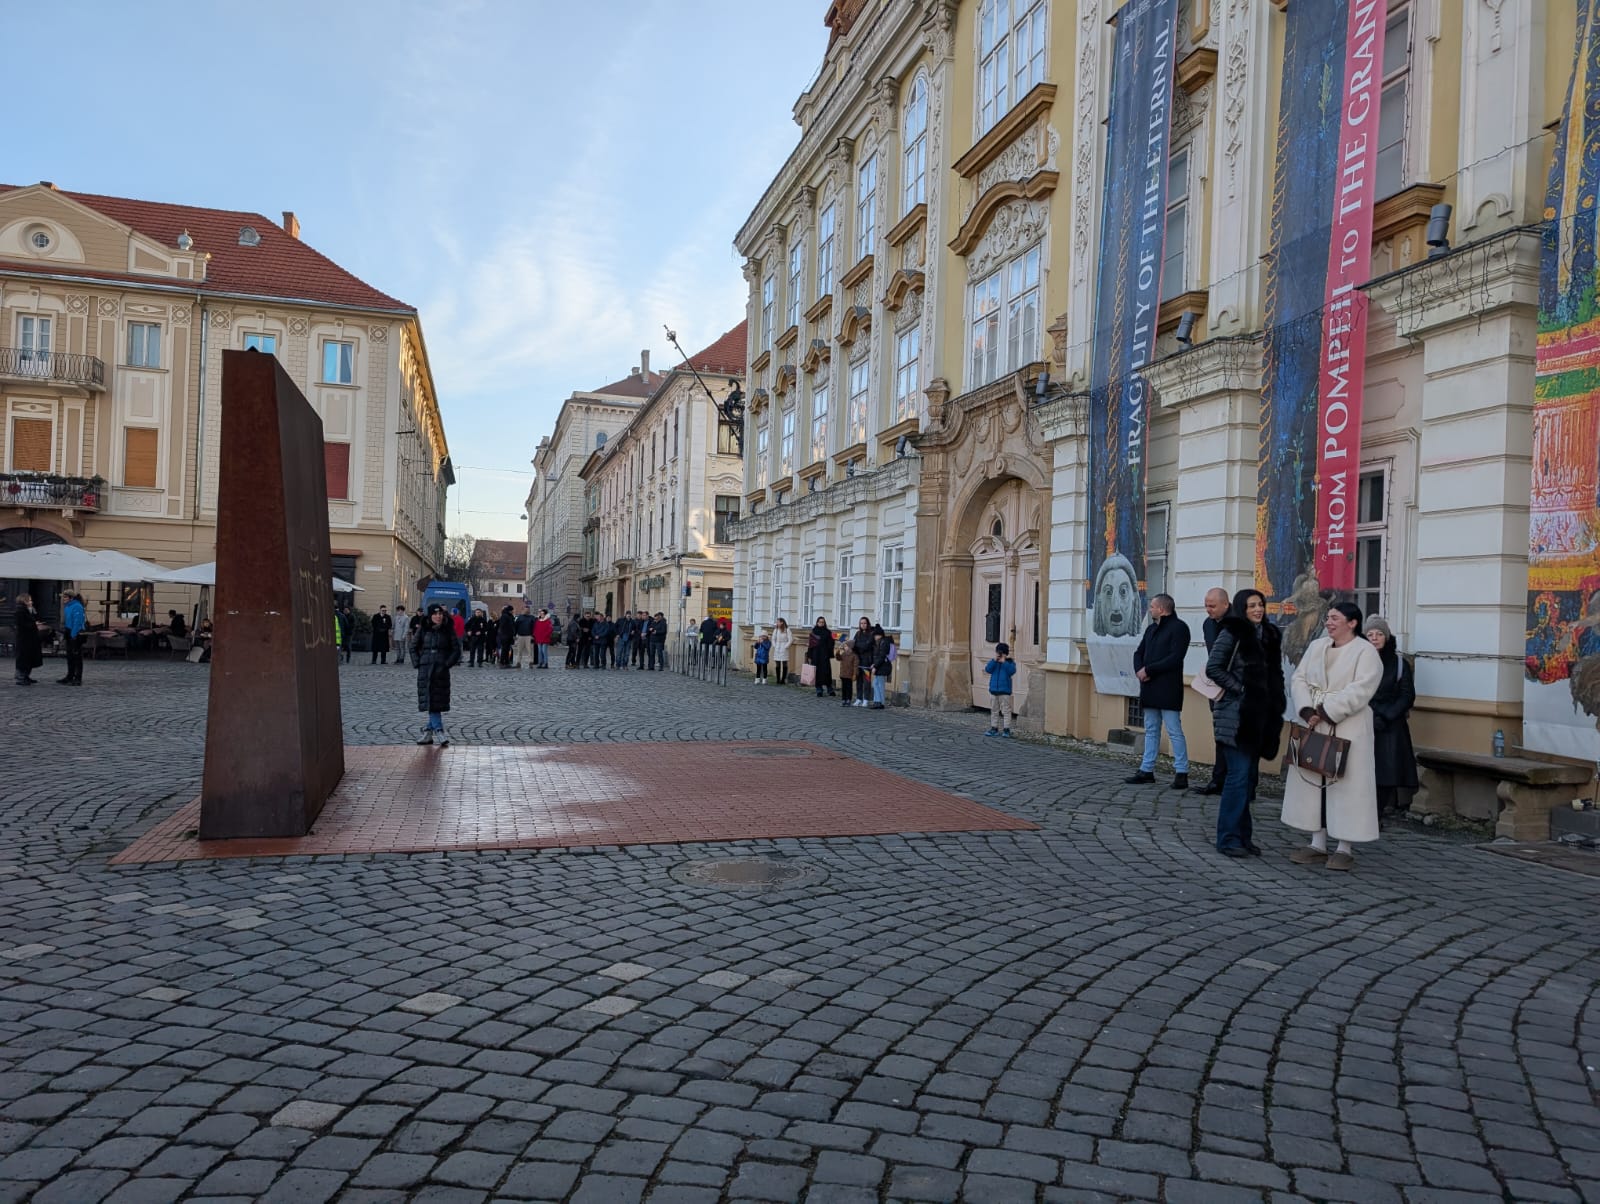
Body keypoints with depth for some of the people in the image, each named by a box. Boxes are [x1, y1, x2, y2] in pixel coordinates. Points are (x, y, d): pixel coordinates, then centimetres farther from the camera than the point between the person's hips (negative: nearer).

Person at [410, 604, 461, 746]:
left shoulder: (447, 631, 2)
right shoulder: (423, 630, 5)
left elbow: (456, 650, 3)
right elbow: (413, 647, 12)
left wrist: (447, 664, -7)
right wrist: (418, 664, 1)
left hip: (441, 671, -1)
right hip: (425, 670, 1)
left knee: (437, 702, -1)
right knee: (430, 701, -3)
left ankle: (428, 732, 7)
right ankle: (440, 732, -2)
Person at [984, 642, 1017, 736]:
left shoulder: (1010, 662, -2)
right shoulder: (993, 661, 8)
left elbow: (1012, 671, -19)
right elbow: (988, 669, -7)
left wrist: (1004, 662, -20)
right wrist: (994, 660, -16)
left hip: (1005, 691, -4)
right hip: (993, 690, 4)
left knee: (1006, 711, -3)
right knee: (994, 711, 12)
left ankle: (1006, 730, 1)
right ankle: (994, 729, 20)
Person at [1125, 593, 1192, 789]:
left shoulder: (1178, 627, -7)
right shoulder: (1151, 629, 19)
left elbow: (1175, 658, -17)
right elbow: (1139, 653, 16)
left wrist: (1148, 670, -15)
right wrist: (1139, 670, -5)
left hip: (1167, 689, -8)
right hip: (1149, 688, 8)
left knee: (1174, 731, -6)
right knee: (1151, 731, 12)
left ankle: (1181, 773, -2)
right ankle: (1147, 771, 17)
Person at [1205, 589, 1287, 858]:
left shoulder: (1269, 636, 14)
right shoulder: (1232, 633, -6)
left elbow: (1275, 677, 17)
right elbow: (1213, 668, -11)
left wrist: (1277, 718, 10)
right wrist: (1239, 689, -13)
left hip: (1260, 716, 7)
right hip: (1235, 715, -7)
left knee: (1250, 776, 10)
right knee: (1239, 775, -9)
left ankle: (1243, 836, 18)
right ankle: (1228, 838, -3)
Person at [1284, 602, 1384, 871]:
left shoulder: (1366, 652, -6)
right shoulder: (1316, 647, 13)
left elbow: (1360, 690, -17)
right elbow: (1299, 680, 7)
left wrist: (1327, 712, -19)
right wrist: (1307, 710, -9)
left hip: (1348, 730, -6)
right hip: (1313, 726, 6)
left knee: (1345, 785, -3)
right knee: (1312, 783, 8)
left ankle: (1345, 848, 5)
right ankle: (1318, 844, 17)